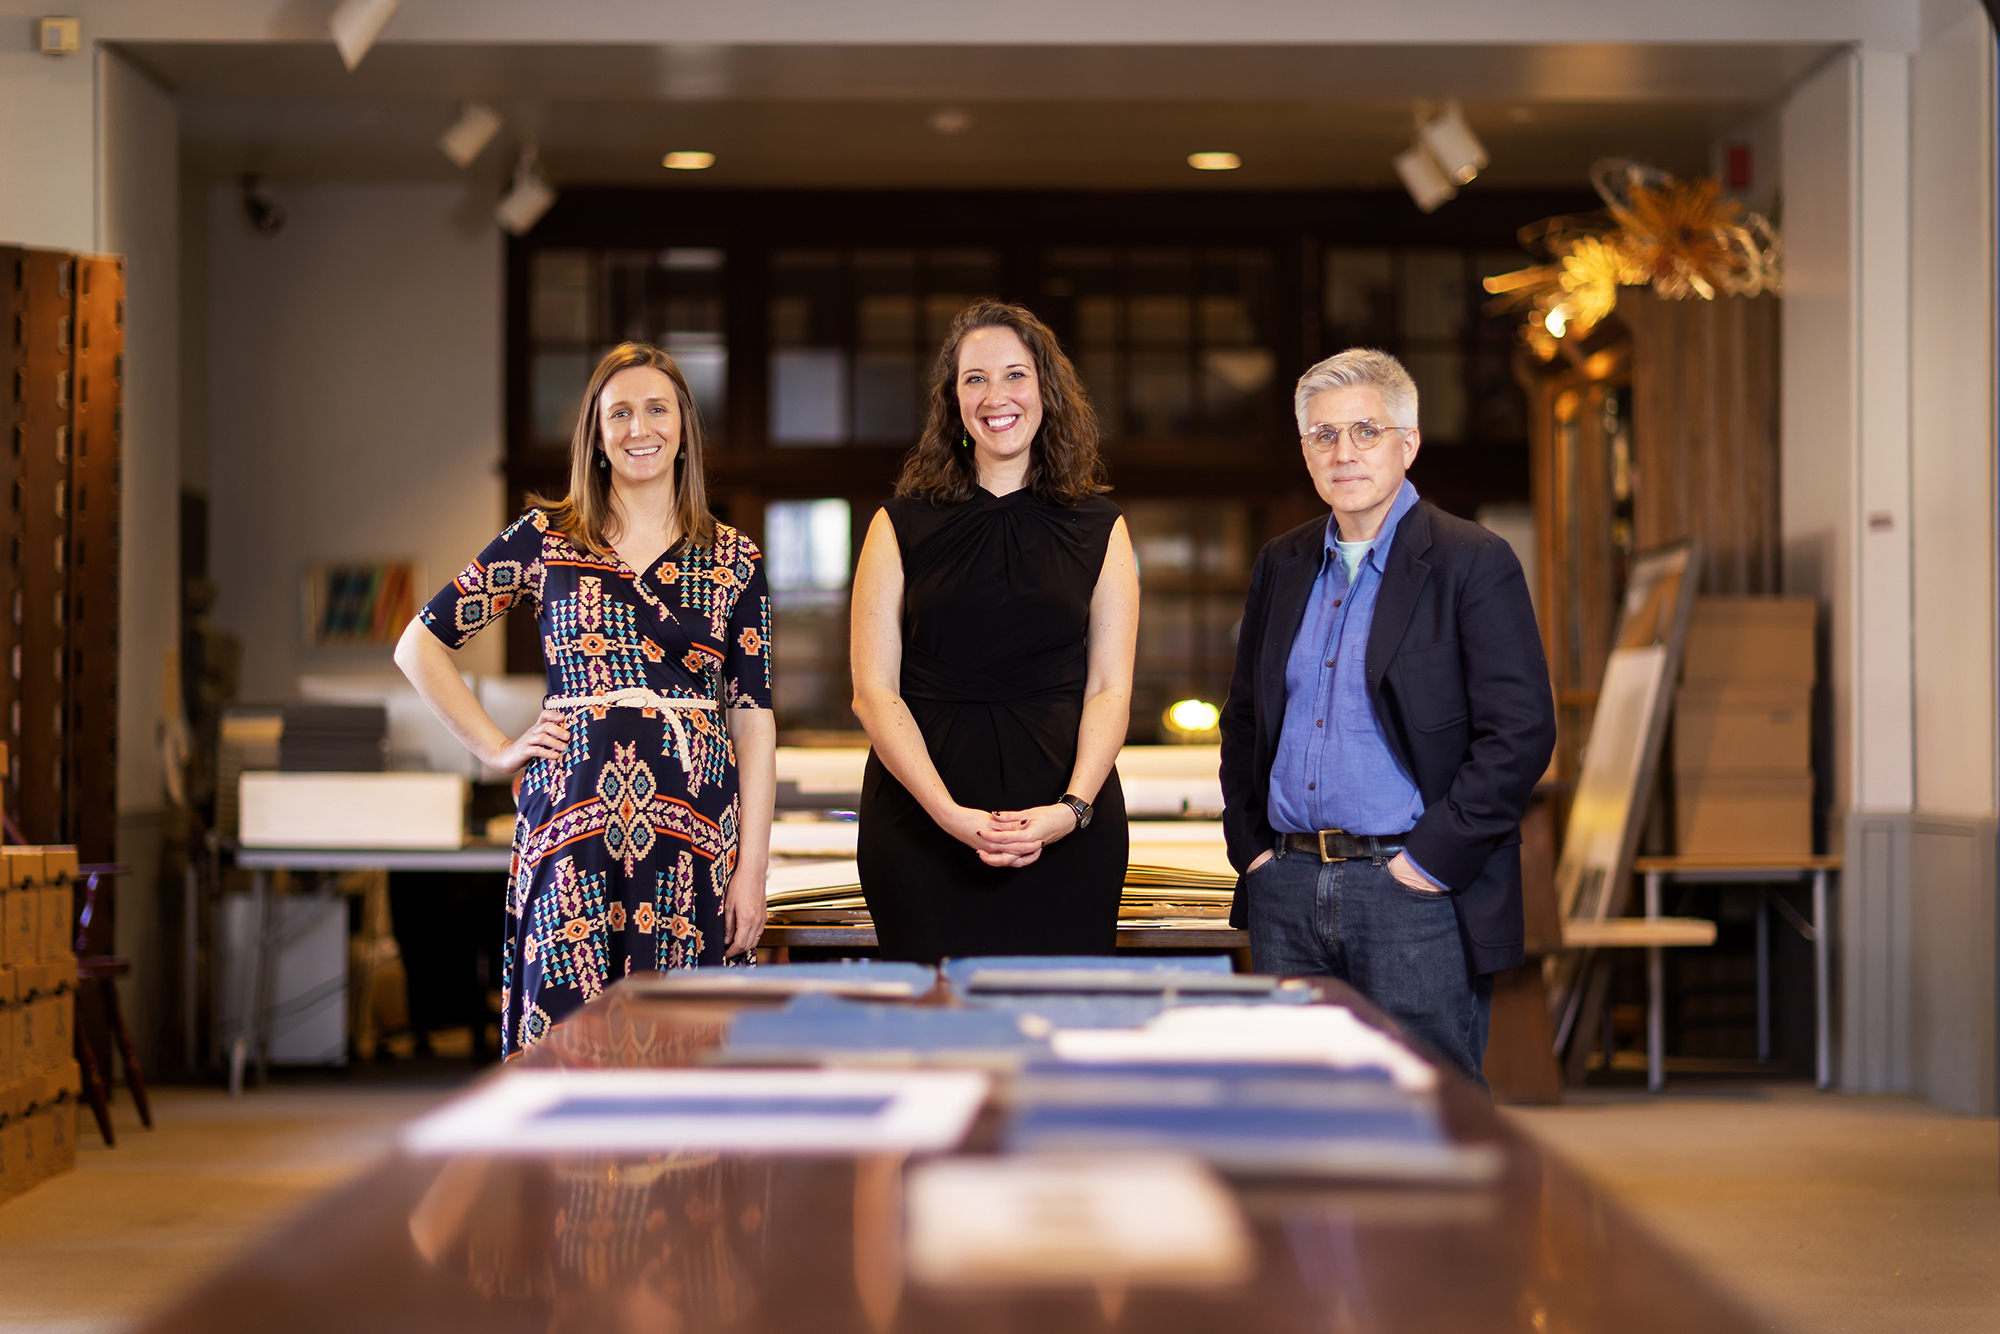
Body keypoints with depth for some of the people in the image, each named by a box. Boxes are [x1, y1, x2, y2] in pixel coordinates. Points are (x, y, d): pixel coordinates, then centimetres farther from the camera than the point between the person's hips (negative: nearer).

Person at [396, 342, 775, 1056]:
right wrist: (497, 749, 4)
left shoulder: (734, 560, 9)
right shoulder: (545, 537, 7)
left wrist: (752, 868, 0)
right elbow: (420, 646, 11)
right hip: (572, 818, -1)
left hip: (693, 830, 1)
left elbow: (753, 716, 6)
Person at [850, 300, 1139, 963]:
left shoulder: (1099, 530, 9)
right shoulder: (900, 528, 6)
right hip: (921, 822, 0)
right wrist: (949, 813, -13)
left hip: (1069, 829, 1)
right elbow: (874, 692, 0)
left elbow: (1109, 689, 4)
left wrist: (1071, 808, -12)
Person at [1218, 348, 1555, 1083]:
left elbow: (1521, 732, -11)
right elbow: (1243, 719, 22)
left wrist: (1431, 861, -13)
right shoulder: (1281, 565, 14)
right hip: (1287, 896, 6)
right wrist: (1250, 846, 9)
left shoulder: (1473, 563, -5)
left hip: (1413, 887, -5)